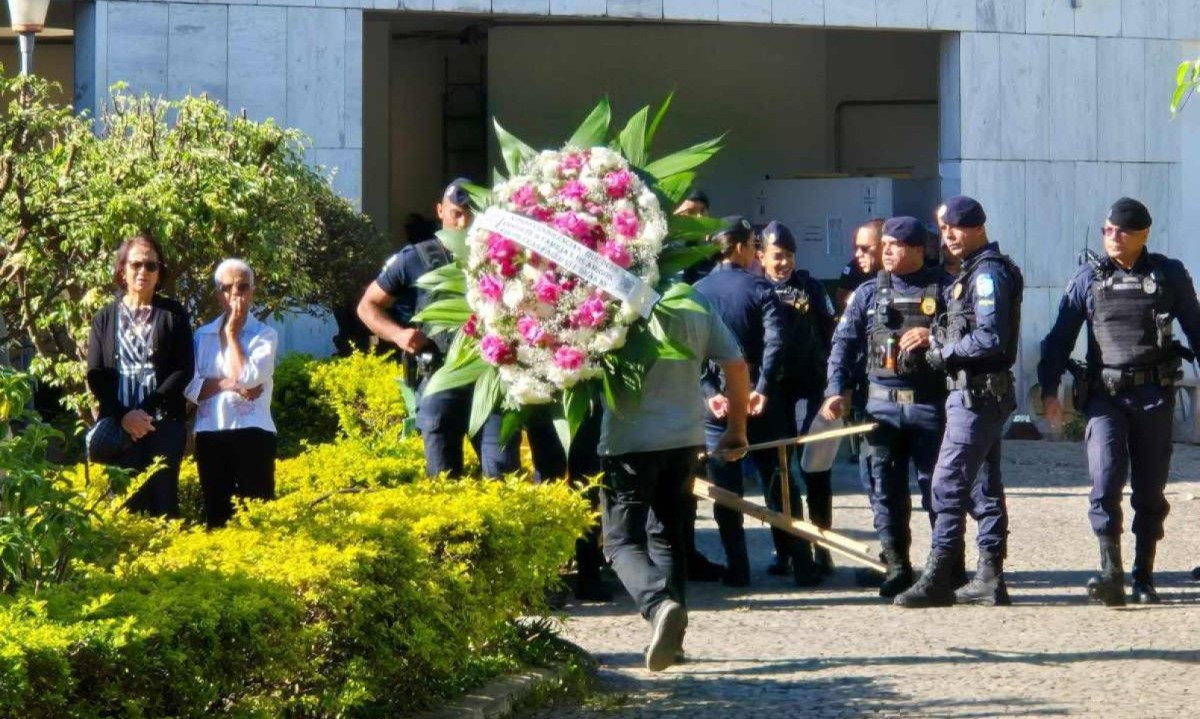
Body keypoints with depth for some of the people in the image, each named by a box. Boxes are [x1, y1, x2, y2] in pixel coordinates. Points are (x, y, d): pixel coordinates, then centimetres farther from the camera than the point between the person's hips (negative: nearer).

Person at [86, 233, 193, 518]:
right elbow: (95, 375, 5)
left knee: (161, 500, -4)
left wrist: (147, 409, -10)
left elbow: (184, 370, 0)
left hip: (164, 424, -1)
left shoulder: (173, 314, 7)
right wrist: (123, 415, -10)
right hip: (119, 426, 1)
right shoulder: (105, 318, 11)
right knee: (124, 502, -3)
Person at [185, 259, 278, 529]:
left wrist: (232, 332, -4)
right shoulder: (202, 335, 11)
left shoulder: (265, 334, 2)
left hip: (252, 433, -3)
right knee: (216, 512, 6)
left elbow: (248, 377, -14)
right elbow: (190, 387, 1)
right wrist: (229, 384, -12)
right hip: (211, 435, 3)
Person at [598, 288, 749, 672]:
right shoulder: (697, 304, 3)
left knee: (622, 539, 0)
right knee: (667, 533, 18)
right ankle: (670, 636, 16)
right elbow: (736, 365, 7)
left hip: (629, 437, -5)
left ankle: (659, 603, -28)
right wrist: (737, 430, 17)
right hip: (686, 435, 5)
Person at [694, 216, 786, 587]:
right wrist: (763, 388, -17)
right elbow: (774, 342, -16)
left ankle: (737, 567, 0)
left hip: (717, 400, 1)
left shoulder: (698, 292, 4)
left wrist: (710, 392, -10)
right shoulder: (759, 288, -2)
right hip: (757, 398, -1)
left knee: (725, 486, 3)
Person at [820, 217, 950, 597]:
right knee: (885, 489, 3)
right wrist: (836, 390, -1)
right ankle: (896, 565, 10)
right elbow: (844, 343, 10)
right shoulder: (869, 293, 11)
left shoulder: (943, 288, 2)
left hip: (930, 404, -3)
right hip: (883, 404, 3)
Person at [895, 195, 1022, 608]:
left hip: (976, 394, -11)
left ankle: (937, 581, -11)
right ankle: (990, 579, 14)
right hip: (975, 392, 11)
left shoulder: (988, 272, -14)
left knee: (948, 485, -10)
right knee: (984, 487, 11)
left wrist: (941, 352, -12)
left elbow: (991, 338, -22)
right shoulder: (974, 271, 18)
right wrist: (934, 338, 9)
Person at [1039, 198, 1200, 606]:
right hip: (1105, 395, -1)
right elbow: (1061, 336, 6)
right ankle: (1111, 574, -14)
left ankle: (1144, 578, 15)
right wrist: (1049, 390, 1)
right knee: (1105, 482, -15)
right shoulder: (1089, 278, 4)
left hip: (1154, 397, 1)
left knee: (1150, 491, 6)